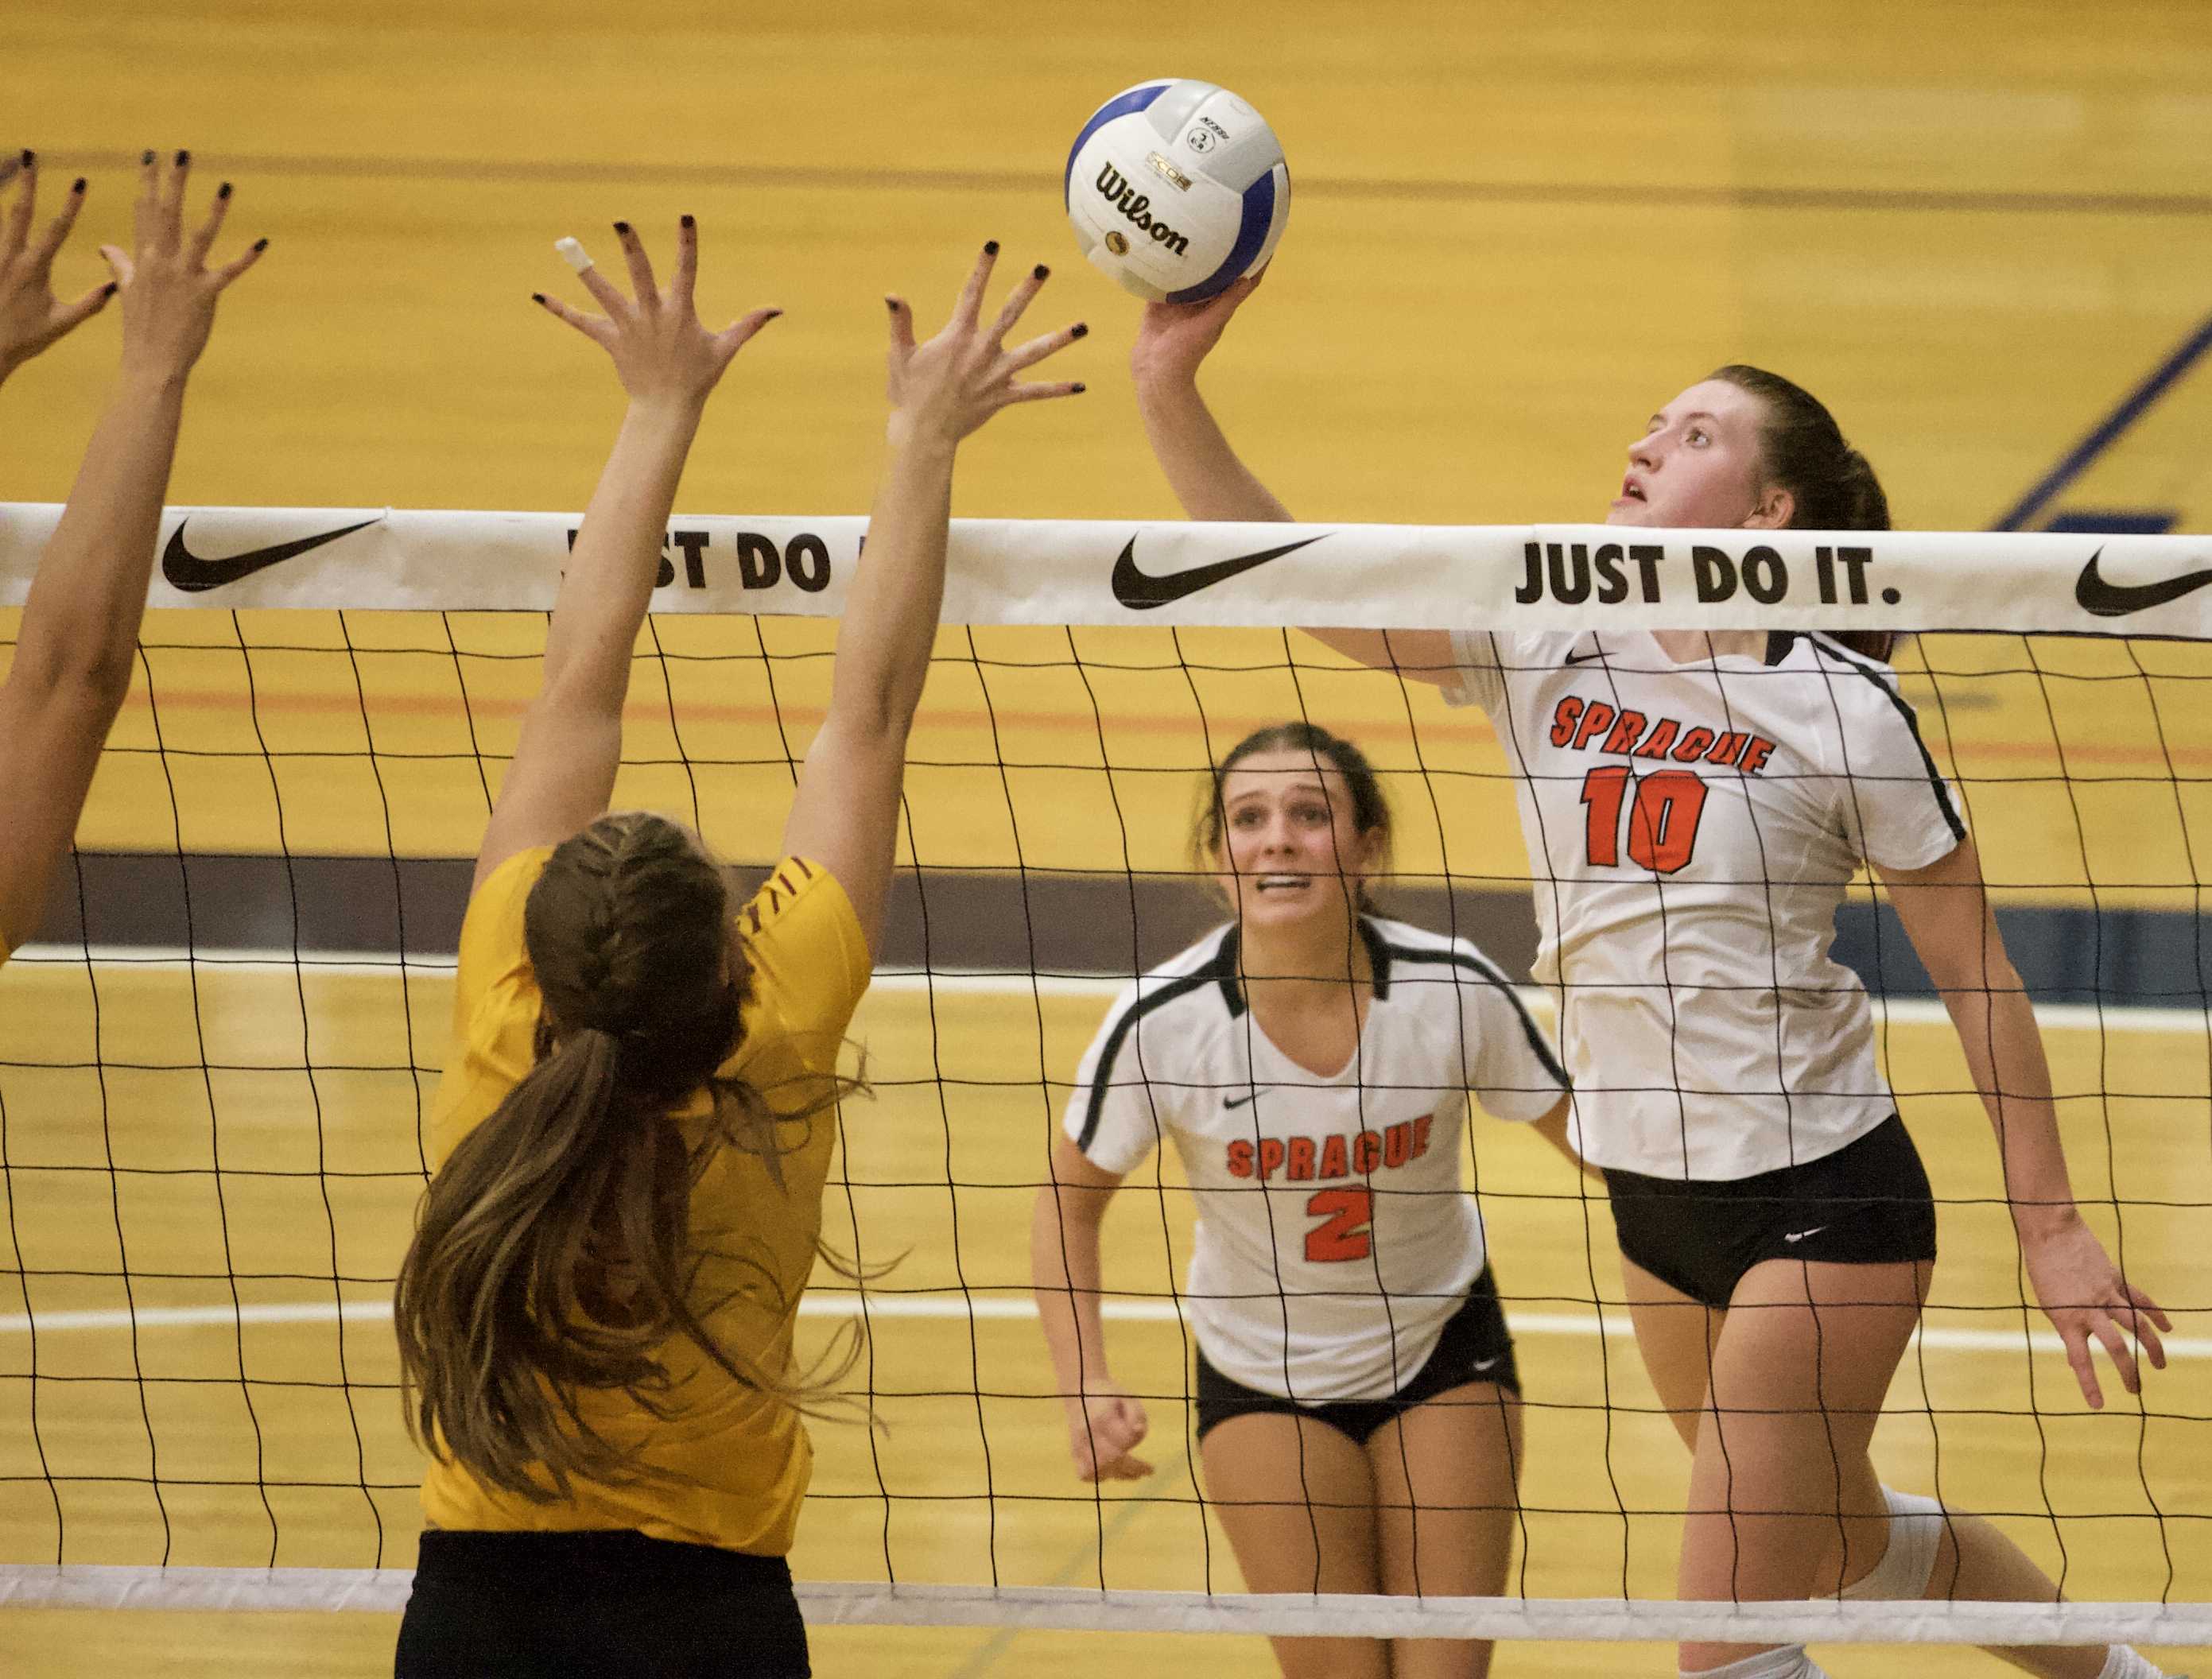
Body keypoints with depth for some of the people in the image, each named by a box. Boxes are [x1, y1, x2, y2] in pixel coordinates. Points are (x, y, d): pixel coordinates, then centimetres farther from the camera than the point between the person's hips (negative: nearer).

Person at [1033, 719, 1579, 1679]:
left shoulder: (1456, 991, -22)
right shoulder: (1162, 1022, -22)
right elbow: (1070, 1198, -6)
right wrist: (1085, 1386, -16)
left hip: (1443, 1353, 1)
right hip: (1263, 1379, -1)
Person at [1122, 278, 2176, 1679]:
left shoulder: (1848, 710, -13)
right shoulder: (1546, 652, -1)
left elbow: (1977, 974, -6)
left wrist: (2052, 1226, -5)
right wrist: (1172, 387, -23)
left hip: (1821, 1197, -6)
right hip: (1656, 1196, 6)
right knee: (1842, 1543, 24)